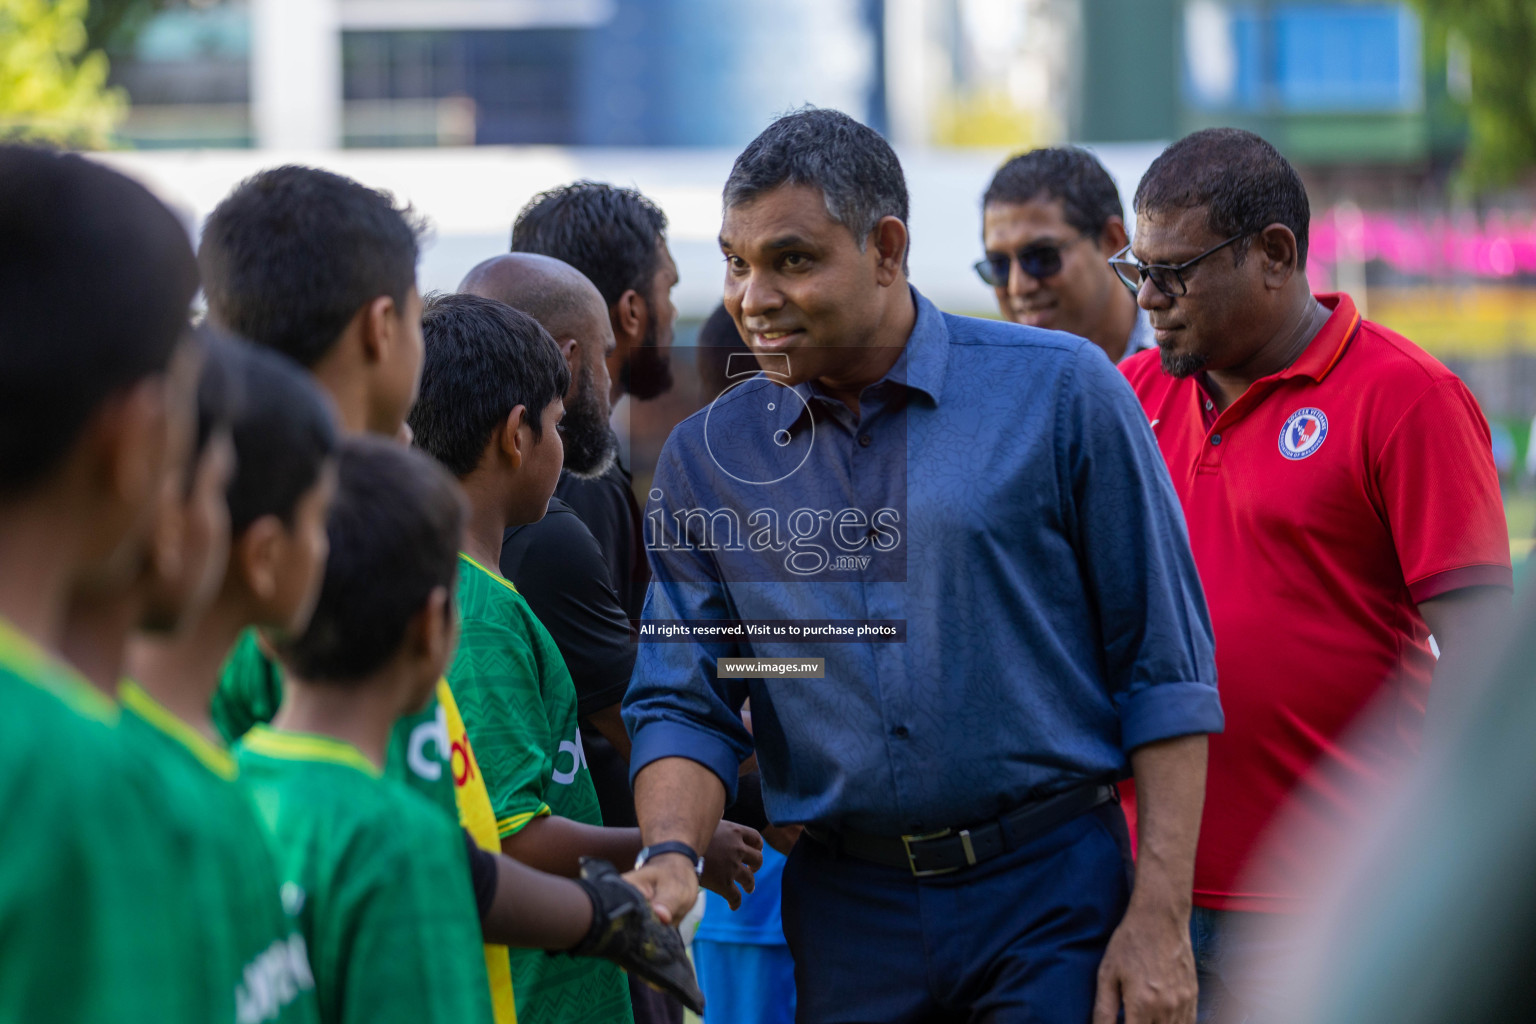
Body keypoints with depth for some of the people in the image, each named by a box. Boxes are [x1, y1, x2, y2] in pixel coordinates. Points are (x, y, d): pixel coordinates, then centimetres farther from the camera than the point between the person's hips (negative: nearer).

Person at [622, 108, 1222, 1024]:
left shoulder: (1059, 392, -4)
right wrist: (674, 855, -16)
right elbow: (685, 700, 6)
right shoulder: (709, 458, 6)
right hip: (845, 908, 3)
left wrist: (1161, 916, -8)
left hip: (1050, 890, -3)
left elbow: (1165, 670, -3)